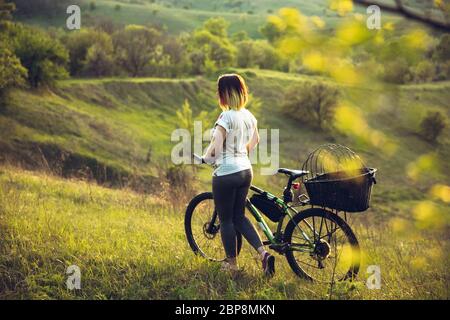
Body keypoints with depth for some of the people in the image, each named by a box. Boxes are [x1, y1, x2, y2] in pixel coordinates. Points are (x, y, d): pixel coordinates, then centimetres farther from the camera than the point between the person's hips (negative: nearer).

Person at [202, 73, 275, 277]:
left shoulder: (226, 117, -19)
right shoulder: (248, 115, 6)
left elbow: (215, 147, -24)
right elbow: (255, 140, 21)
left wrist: (206, 157, -3)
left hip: (226, 174, -8)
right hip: (245, 170, 8)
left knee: (226, 219, 9)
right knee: (239, 216, 19)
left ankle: (231, 263, 21)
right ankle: (263, 253, 7)